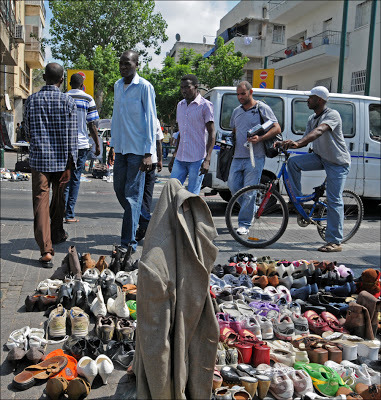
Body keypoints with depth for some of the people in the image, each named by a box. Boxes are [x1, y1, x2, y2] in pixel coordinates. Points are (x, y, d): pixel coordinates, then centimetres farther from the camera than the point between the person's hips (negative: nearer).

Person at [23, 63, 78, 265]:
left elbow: (28, 130, 9)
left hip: (39, 158, 0)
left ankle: (46, 249, -11)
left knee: (40, 201, -2)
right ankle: (56, 234, 39)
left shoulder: (31, 100, 1)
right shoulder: (68, 101, -4)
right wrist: (72, 158, 1)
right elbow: (72, 134, -5)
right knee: (58, 197, 20)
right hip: (61, 158, 0)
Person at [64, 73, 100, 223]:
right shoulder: (88, 100, -1)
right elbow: (92, 125, -5)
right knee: (75, 179, 4)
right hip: (81, 144, -2)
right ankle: (70, 214, 4)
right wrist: (97, 145, 3)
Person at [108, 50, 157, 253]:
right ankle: (142, 221, 33)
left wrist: (148, 153, -16)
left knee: (132, 195, -6)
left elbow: (151, 120, -11)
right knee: (119, 190, 12)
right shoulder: (117, 85, 13)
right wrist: (113, 145, 19)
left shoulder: (144, 87, -9)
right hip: (121, 148, 7)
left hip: (137, 149, -7)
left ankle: (129, 242, -1)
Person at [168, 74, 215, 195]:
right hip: (180, 159, 6)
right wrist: (174, 156, 21)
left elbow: (211, 134, -8)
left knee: (192, 196, -3)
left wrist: (207, 160, -16)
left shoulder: (205, 105, -4)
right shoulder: (180, 105, 16)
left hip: (197, 159, -6)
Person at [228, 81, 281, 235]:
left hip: (255, 158, -6)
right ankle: (251, 208, 27)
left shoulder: (262, 108, -1)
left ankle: (244, 224, 3)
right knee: (233, 185, 3)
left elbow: (277, 128, -6)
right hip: (238, 157, 6)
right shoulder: (236, 112, 17)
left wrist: (259, 138, -20)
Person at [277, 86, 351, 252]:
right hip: (320, 157, 7)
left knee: (334, 201, -9)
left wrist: (297, 143, -52)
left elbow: (319, 131, -37)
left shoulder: (332, 115, -18)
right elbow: (305, 140, 9)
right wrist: (285, 143, -9)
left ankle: (335, 242, -4)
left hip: (337, 163, -7)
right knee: (293, 162, -15)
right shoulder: (312, 118, 9)